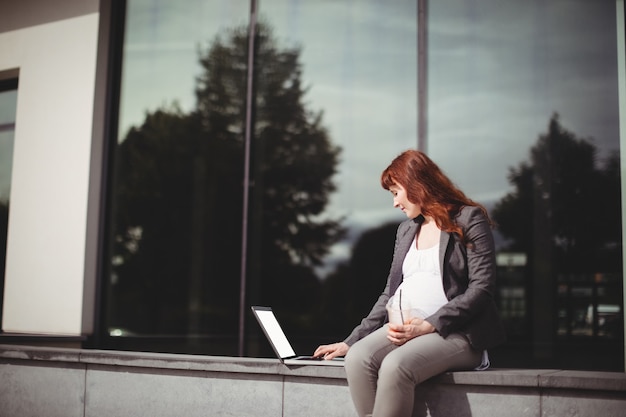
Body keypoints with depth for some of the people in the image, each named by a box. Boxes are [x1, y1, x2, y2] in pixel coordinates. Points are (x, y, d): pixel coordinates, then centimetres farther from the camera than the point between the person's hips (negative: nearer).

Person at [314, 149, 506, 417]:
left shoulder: (469, 219, 1)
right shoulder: (406, 229, 21)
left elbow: (482, 289, -9)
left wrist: (429, 325, -17)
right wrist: (350, 342, 13)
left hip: (454, 333, -6)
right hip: (404, 329, 6)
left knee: (395, 365, -34)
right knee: (357, 358, -25)